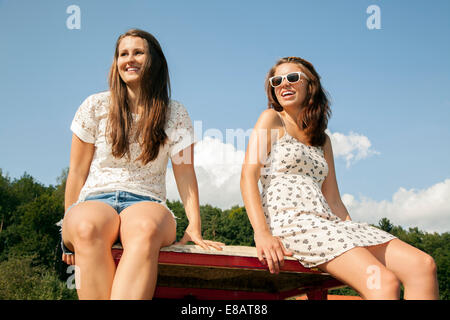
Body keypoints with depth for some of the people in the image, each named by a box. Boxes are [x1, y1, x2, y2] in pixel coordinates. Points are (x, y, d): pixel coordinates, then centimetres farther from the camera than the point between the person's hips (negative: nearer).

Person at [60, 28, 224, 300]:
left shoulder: (175, 114, 9)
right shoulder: (96, 106, 9)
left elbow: (185, 173, 4)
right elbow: (77, 172, 10)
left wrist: (194, 226, -9)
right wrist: (70, 225, 2)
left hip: (146, 203, 0)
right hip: (95, 200, 1)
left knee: (145, 228, -40)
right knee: (87, 227, -39)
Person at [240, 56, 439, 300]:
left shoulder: (322, 140, 24)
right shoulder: (271, 119, 8)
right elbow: (248, 176, -4)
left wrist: (356, 236, 4)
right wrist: (261, 234, -19)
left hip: (328, 222, 6)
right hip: (289, 222, -6)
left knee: (423, 265, -14)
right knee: (384, 282, -28)